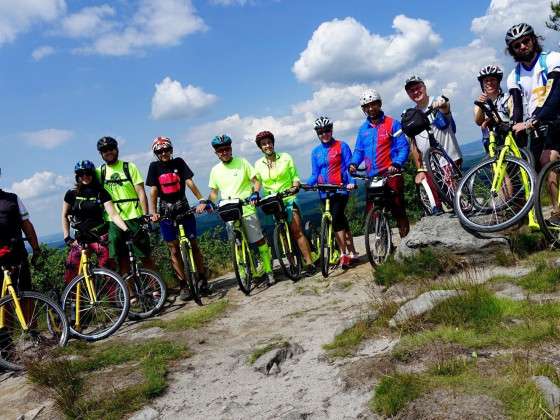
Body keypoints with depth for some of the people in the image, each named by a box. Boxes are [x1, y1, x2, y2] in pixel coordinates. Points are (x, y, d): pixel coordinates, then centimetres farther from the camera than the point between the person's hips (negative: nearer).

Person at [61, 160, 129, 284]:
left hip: (100, 236, -1)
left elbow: (113, 214, -9)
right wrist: (67, 237, 2)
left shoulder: (101, 193, 1)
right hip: (80, 238, 2)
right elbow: (64, 216, 12)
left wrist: (126, 229, -24)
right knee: (71, 271, -8)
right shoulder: (71, 194, 4)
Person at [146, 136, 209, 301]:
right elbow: (153, 191, -4)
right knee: (174, 250, 1)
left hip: (183, 208, 0)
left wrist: (201, 200, -20)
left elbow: (189, 182, -8)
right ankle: (183, 285, 7)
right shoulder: (154, 167, 0)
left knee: (194, 244, 2)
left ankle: (202, 280, 11)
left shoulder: (178, 162, 1)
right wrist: (153, 212, -15)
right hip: (165, 211, 0)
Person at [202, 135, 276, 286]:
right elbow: (214, 192, 16)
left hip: (247, 209, -3)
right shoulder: (215, 170, 10)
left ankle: (268, 271, 8)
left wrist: (255, 193, -15)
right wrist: (206, 202, -3)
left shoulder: (242, 162, 2)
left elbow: (256, 180, 3)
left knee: (259, 240, -3)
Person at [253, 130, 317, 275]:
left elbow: (295, 176, 1)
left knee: (296, 231, -11)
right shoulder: (258, 164, 5)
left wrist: (295, 186, -17)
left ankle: (309, 262, -9)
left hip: (289, 198, -2)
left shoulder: (285, 157, 1)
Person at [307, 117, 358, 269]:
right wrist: (305, 184, -9)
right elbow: (315, 175, 11)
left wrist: (351, 182, -22)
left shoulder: (342, 146, 2)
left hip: (340, 189, -4)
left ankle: (344, 254, -12)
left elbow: (349, 167, -4)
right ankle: (352, 253, 18)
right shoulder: (315, 152, 13)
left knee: (336, 219, -19)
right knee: (341, 222, 9)